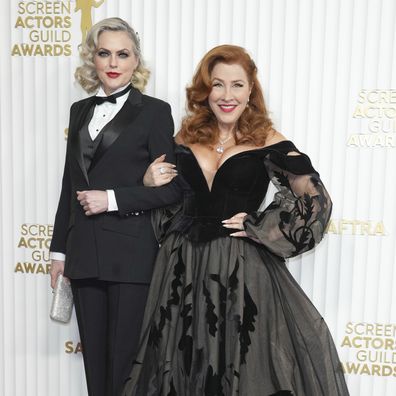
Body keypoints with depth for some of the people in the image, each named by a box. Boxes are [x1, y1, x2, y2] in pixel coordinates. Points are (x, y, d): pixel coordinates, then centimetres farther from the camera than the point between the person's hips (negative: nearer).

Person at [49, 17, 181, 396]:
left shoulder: (154, 111, -4)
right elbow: (70, 184, 15)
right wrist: (59, 249, 14)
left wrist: (112, 199, -15)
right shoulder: (80, 110, 12)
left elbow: (171, 188, -7)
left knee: (125, 355, 5)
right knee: (93, 354, 13)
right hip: (84, 252, 5)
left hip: (131, 254, -5)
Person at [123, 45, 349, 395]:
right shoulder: (186, 139, 6)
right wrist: (149, 183, -3)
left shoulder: (267, 143, -5)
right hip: (184, 265, 4)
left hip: (242, 267, -3)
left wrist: (257, 228, -9)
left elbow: (316, 200, -3)